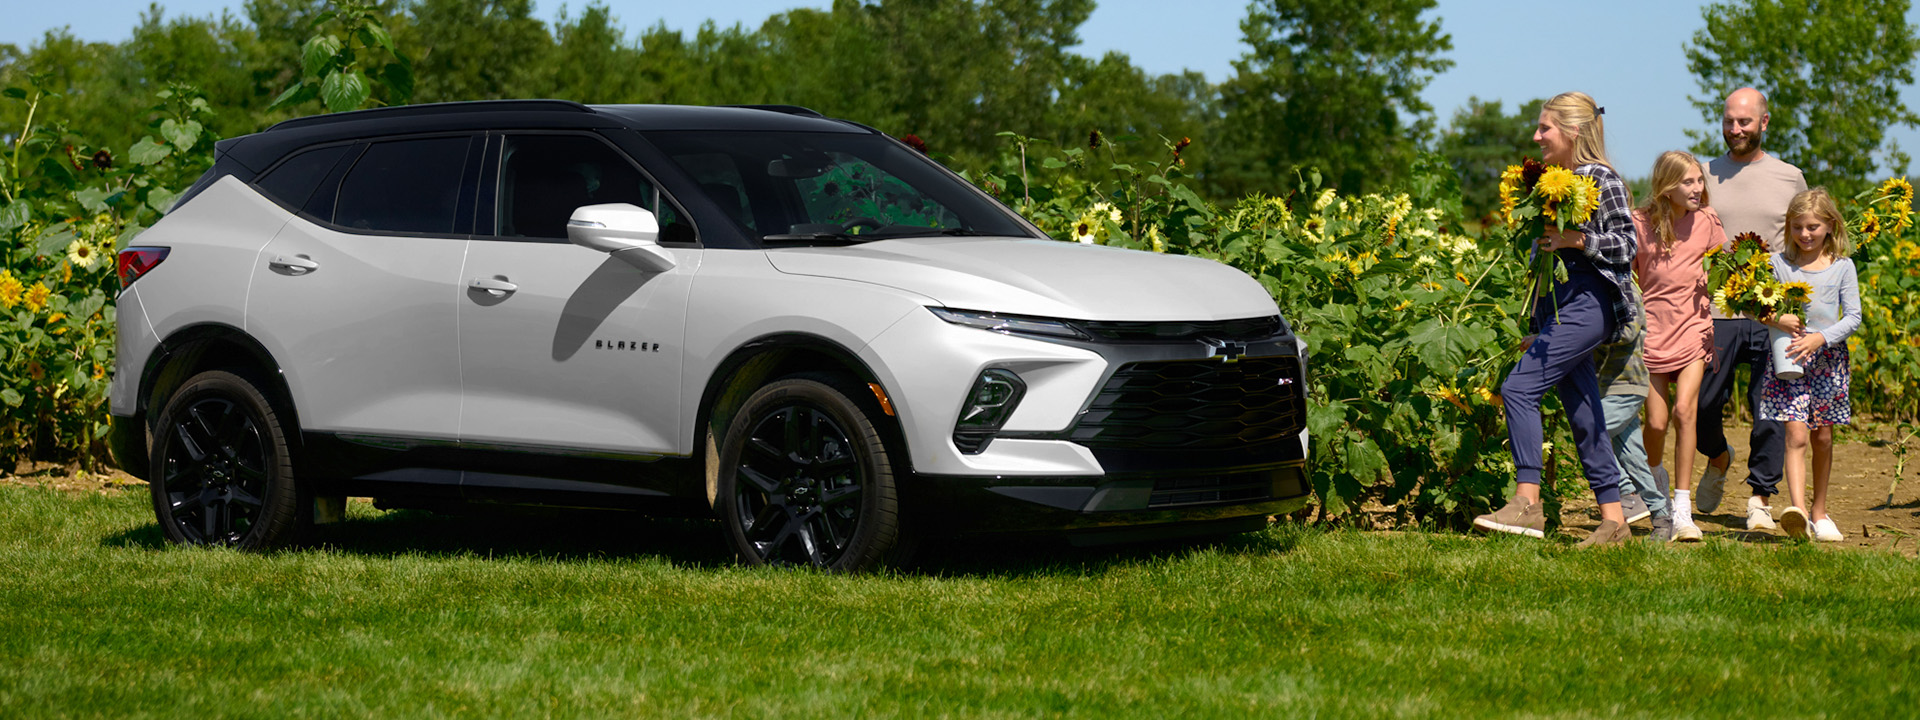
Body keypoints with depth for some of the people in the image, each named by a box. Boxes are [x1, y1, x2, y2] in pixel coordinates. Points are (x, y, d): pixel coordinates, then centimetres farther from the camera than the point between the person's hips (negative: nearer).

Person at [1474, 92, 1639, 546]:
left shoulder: (1601, 180, -7)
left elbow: (1626, 247, -10)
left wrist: (1577, 240, -22)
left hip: (1588, 303, -9)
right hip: (1558, 307, 9)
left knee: (1519, 388, -18)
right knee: (1583, 415, 7)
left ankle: (1527, 503, -21)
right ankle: (1613, 519, 10)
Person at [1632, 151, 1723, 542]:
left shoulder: (1706, 220, 2)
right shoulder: (1640, 223, -3)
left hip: (1694, 329, 0)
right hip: (1653, 330, 0)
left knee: (1684, 410, -16)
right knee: (1657, 420, -1)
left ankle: (1682, 509, -12)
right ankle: (1654, 474, 35)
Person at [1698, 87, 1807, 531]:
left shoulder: (1790, 179, 9)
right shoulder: (1705, 176, 8)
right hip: (1715, 311, 0)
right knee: (1701, 404, 1)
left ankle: (1760, 498, 8)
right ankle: (1718, 457, 33)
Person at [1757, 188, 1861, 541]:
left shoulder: (1842, 266, 3)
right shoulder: (1778, 263, 3)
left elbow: (1853, 316, -1)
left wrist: (1821, 338, -15)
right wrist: (1775, 319, -15)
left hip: (1828, 356, 1)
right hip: (1788, 357, -1)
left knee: (1823, 438, 9)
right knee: (1796, 434, -15)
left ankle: (1819, 511, 23)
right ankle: (1797, 507, -28)